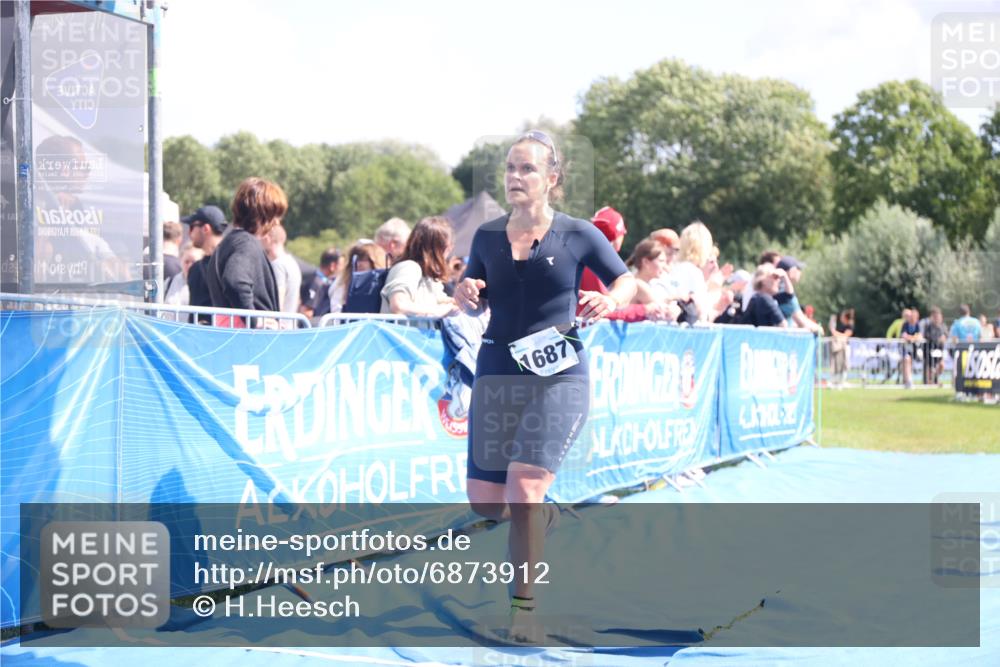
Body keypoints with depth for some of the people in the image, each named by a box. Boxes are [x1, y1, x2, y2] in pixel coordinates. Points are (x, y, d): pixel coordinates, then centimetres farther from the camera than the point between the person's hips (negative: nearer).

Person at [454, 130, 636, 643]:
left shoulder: (578, 235, -2)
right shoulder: (487, 236, 5)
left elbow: (626, 280, 8)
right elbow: (470, 299, 16)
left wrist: (609, 301, -13)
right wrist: (466, 295, -7)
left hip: (558, 377, -3)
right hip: (496, 374, 4)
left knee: (523, 488, -16)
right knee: (485, 502, 4)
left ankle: (524, 607, -1)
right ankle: (541, 516, 41)